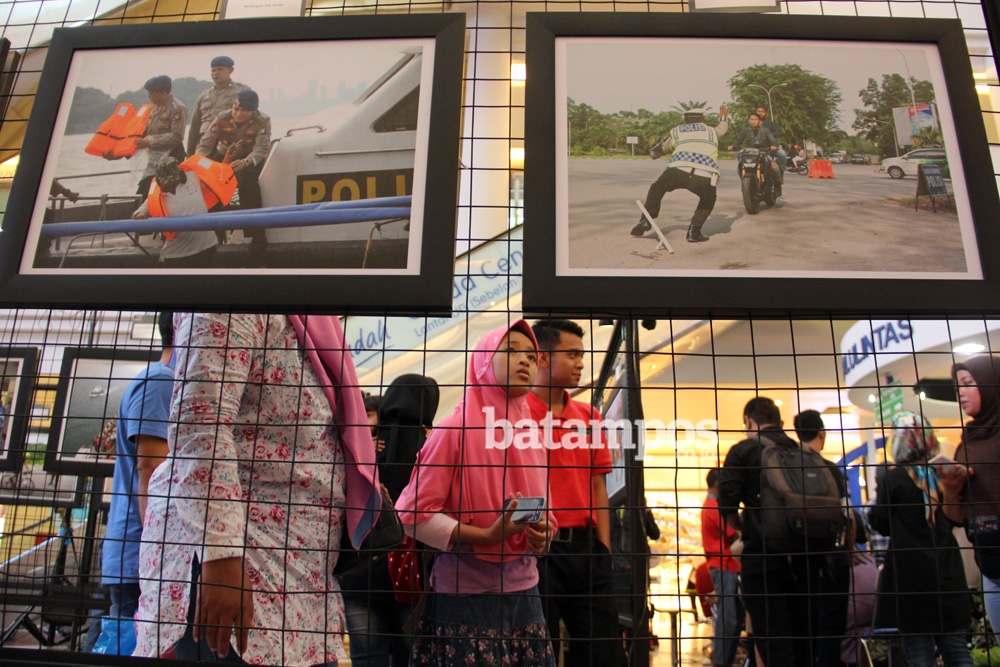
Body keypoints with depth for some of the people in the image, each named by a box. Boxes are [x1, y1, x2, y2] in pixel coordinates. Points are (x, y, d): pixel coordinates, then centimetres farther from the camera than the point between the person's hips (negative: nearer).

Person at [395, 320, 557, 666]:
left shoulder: (532, 434, 8)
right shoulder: (454, 429, -11)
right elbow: (413, 513, -13)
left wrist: (543, 534, -4)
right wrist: (487, 536, -21)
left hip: (523, 589, 6)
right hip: (464, 593, -6)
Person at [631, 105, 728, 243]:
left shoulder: (677, 131, 29)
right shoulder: (711, 131, 31)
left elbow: (655, 152, 39)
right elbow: (723, 127, 56)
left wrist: (653, 153, 64)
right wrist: (723, 115, 77)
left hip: (678, 171, 0)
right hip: (705, 177, 0)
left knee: (656, 189, 26)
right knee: (708, 201, 29)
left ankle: (646, 220, 14)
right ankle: (694, 232, 16)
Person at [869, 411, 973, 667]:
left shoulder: (891, 478, -11)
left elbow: (882, 525, -6)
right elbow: (953, 519, 17)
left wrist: (879, 490, 4)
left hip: (910, 573, -5)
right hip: (948, 573, 5)